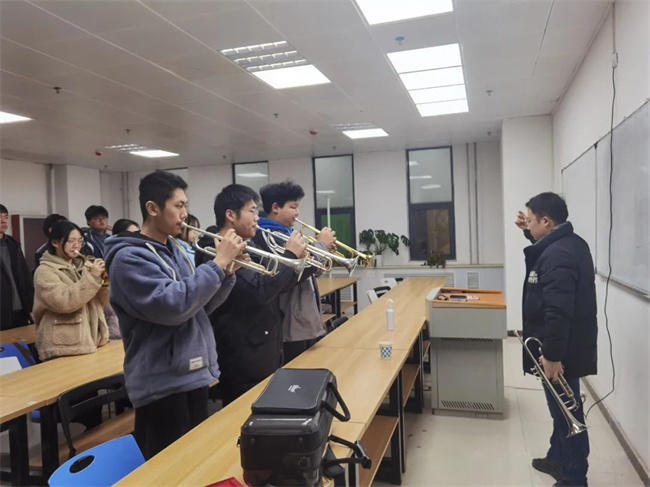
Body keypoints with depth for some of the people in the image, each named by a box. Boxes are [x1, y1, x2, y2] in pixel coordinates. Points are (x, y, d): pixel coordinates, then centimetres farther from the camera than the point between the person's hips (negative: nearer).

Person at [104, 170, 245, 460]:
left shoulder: (174, 249, 10)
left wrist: (227, 269, -3)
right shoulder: (129, 257, -15)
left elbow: (201, 305, 13)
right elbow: (172, 305, -28)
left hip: (193, 374, 8)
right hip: (162, 382, -8)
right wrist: (218, 263, -23)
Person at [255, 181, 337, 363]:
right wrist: (322, 245, -13)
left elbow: (309, 270, 19)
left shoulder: (287, 233, 13)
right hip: (292, 324, -10)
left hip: (309, 319, 10)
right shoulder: (266, 236, -16)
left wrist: (326, 252, 1)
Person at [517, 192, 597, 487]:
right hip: (568, 345, 11)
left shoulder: (557, 256, -26)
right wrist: (530, 233, 18)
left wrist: (552, 355, -25)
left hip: (562, 350, -11)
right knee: (561, 408, 23)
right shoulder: (569, 243, 7)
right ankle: (558, 459, 40)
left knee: (566, 411, 4)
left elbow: (558, 312, -30)